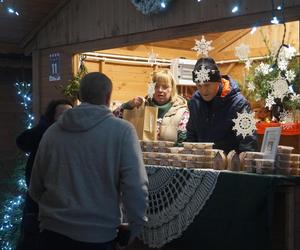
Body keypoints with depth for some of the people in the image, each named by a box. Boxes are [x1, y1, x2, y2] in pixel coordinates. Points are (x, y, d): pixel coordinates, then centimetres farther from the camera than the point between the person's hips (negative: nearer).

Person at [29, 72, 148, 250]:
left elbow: (35, 188, 10)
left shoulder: (53, 131, 2)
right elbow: (135, 187, -16)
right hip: (99, 234, -2)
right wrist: (136, 227, -2)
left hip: (53, 232, 3)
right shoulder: (122, 130, -10)